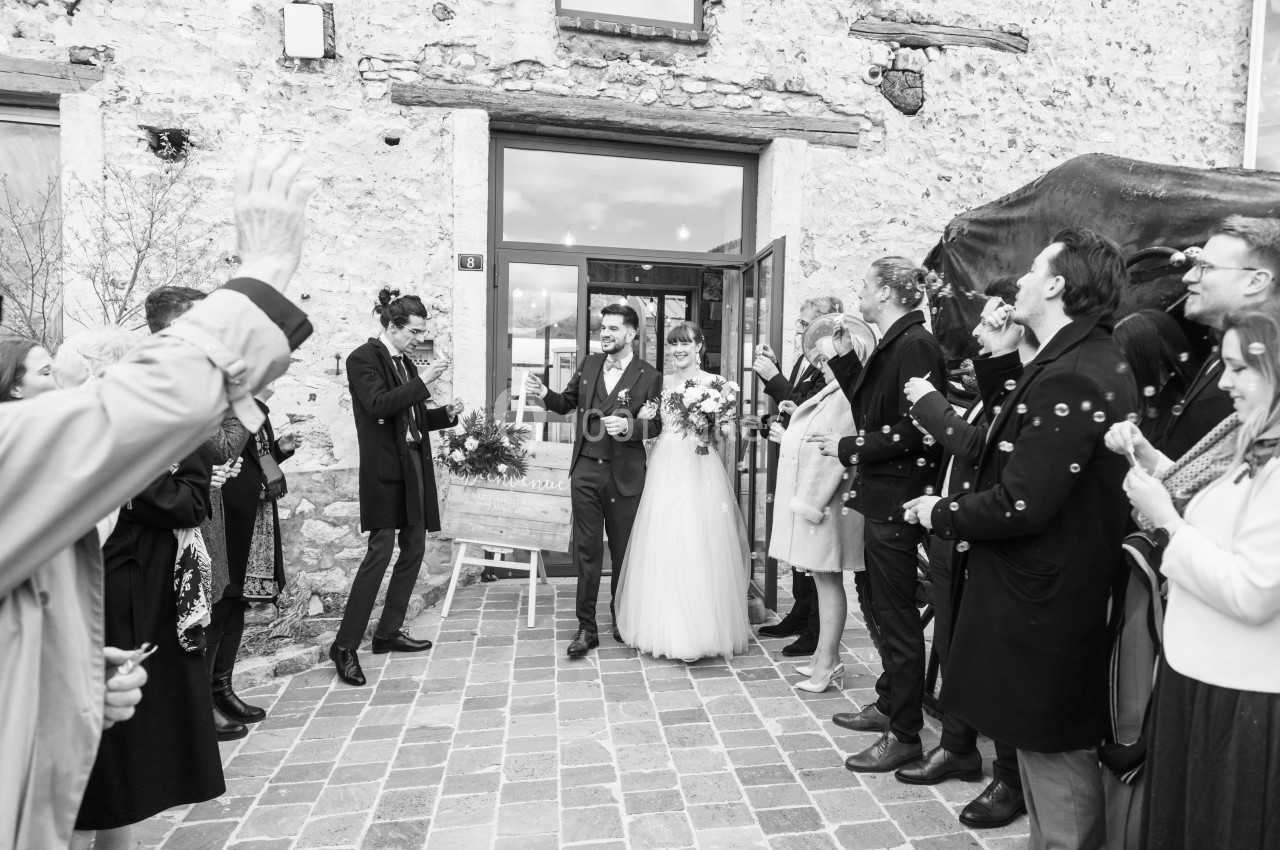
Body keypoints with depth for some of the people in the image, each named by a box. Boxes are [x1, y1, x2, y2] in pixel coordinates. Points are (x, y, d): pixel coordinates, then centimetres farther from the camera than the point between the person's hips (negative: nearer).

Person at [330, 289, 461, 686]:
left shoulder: (404, 361, 15)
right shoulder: (363, 358, -7)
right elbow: (379, 405, -23)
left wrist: (445, 414, 4)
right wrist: (423, 381, -24)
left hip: (414, 467, 8)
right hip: (384, 471, -8)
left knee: (414, 549, 10)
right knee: (380, 552, -9)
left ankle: (389, 632, 23)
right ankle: (345, 645, 1)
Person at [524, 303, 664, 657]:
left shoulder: (649, 376, -4)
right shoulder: (588, 364, 8)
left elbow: (656, 425, -4)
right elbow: (567, 403, 15)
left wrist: (628, 426, -22)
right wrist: (544, 393, -4)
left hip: (624, 477, -2)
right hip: (585, 471, 3)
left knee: (622, 552, 10)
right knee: (586, 551, 5)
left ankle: (622, 621, 30)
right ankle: (586, 627, 14)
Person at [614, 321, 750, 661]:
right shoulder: (662, 382, 13)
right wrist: (644, 415, -5)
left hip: (699, 467, -4)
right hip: (665, 467, 4)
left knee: (697, 547, -5)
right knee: (663, 548, 5)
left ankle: (699, 631, 7)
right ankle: (666, 627, 18)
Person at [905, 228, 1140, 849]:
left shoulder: (1069, 375, -24)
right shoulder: (1087, 359, 8)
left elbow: (1022, 505, -26)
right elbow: (1022, 441, 12)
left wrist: (941, 513, -11)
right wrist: (1001, 359, 6)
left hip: (1043, 604, -10)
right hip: (1053, 588, 10)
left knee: (1054, 757, 7)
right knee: (1052, 751, 23)